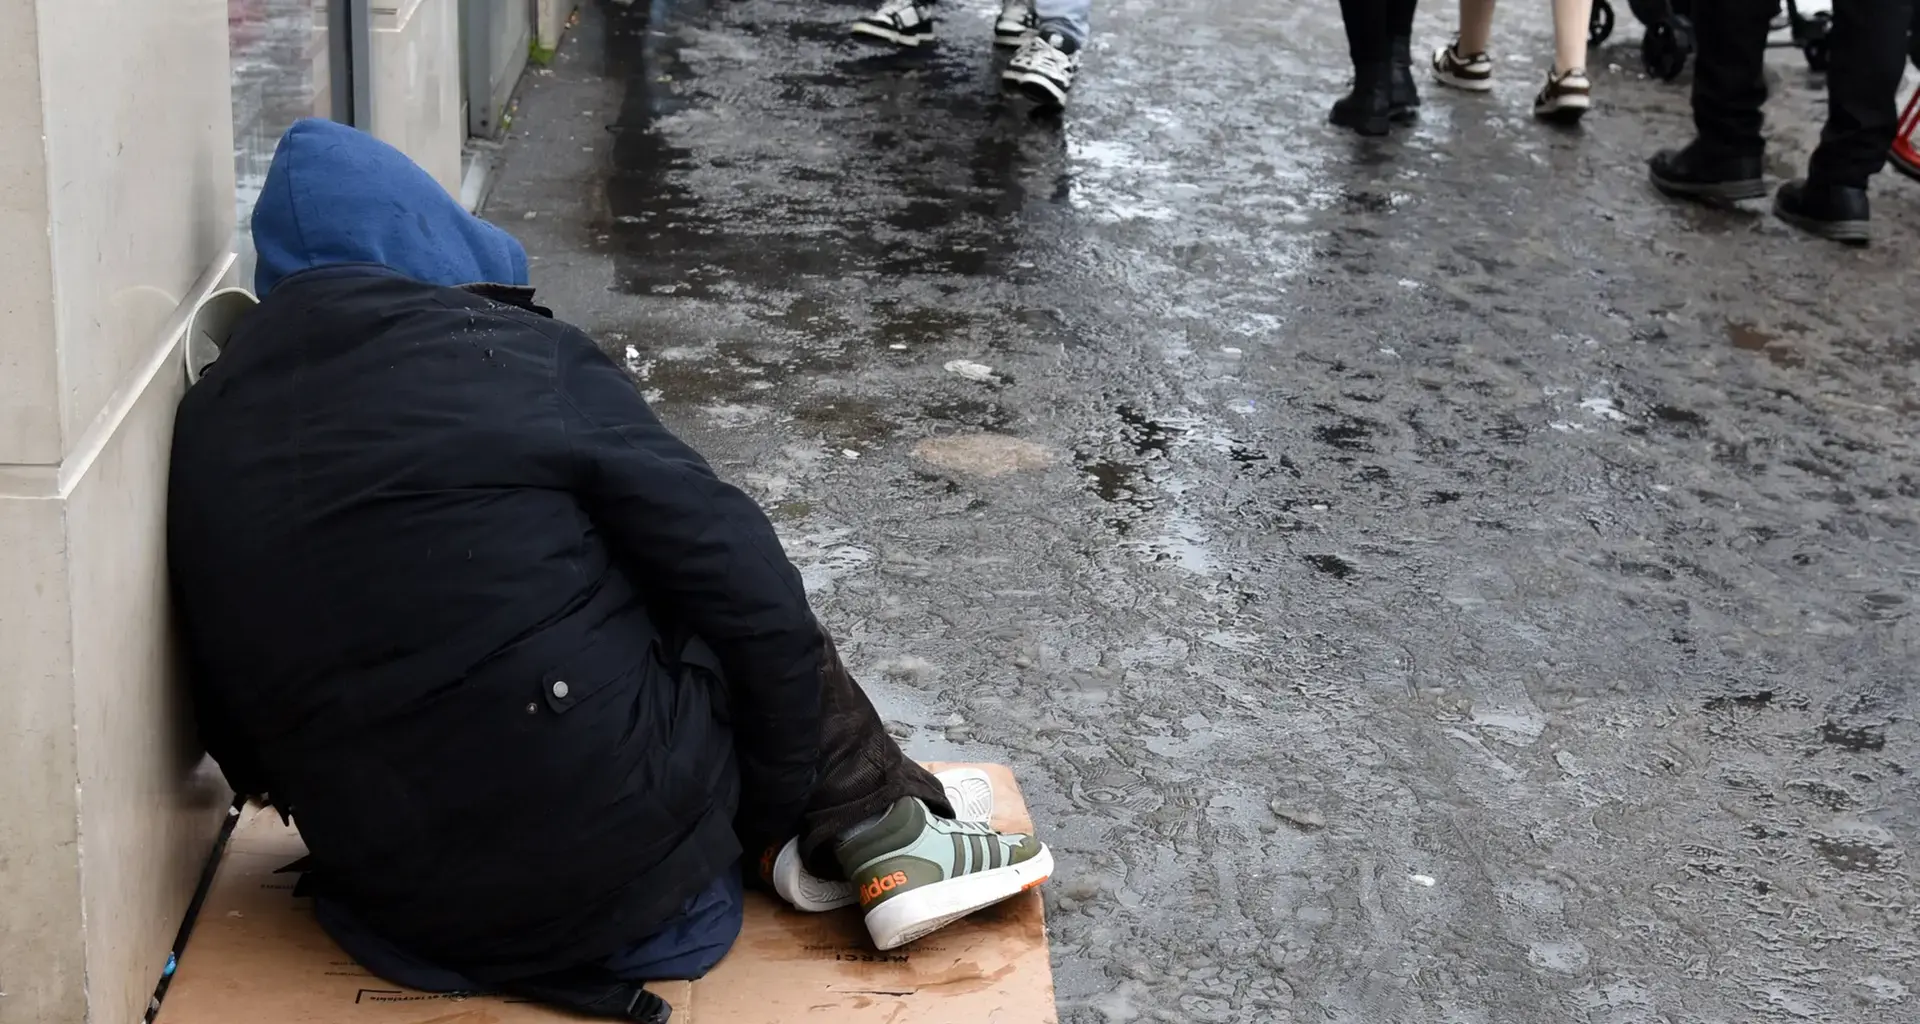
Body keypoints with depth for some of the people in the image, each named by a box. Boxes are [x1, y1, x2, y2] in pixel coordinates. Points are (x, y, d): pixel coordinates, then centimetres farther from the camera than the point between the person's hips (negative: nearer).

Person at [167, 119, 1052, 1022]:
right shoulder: (512, 358, -7)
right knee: (731, 595, 19)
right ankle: (891, 840, 17)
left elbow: (236, 743, 12)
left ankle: (770, 851, 18)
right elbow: (747, 587, -6)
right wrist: (786, 806, 7)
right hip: (625, 859, -5)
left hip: (410, 904, 5)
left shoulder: (200, 434, 7)